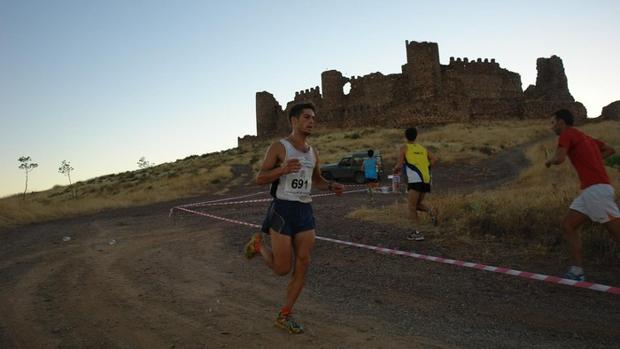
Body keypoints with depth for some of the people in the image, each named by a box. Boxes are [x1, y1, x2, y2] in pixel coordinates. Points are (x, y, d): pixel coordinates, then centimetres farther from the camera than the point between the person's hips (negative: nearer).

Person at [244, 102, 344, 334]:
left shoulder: (313, 153, 13)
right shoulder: (279, 147, -5)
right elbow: (260, 179, -8)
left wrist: (331, 186, 5)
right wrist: (282, 169, -26)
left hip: (305, 210, 6)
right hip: (283, 209, -6)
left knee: (303, 265, 0)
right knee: (283, 268, -2)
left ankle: (284, 316, 15)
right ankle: (258, 244, 28)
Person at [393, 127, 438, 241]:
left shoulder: (404, 148, 6)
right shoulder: (422, 148, 20)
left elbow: (399, 165, -4)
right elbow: (434, 159, 7)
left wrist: (396, 170, 16)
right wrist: (425, 169, 16)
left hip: (415, 180, -5)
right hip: (426, 180, 5)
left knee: (412, 208, 1)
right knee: (417, 204, 21)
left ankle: (417, 233, -6)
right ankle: (430, 211, -7)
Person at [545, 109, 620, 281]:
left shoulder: (567, 135, -4)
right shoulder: (585, 137, 23)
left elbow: (559, 158, -19)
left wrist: (549, 161, 2)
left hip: (596, 189, -9)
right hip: (588, 191, 9)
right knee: (568, 226, 6)